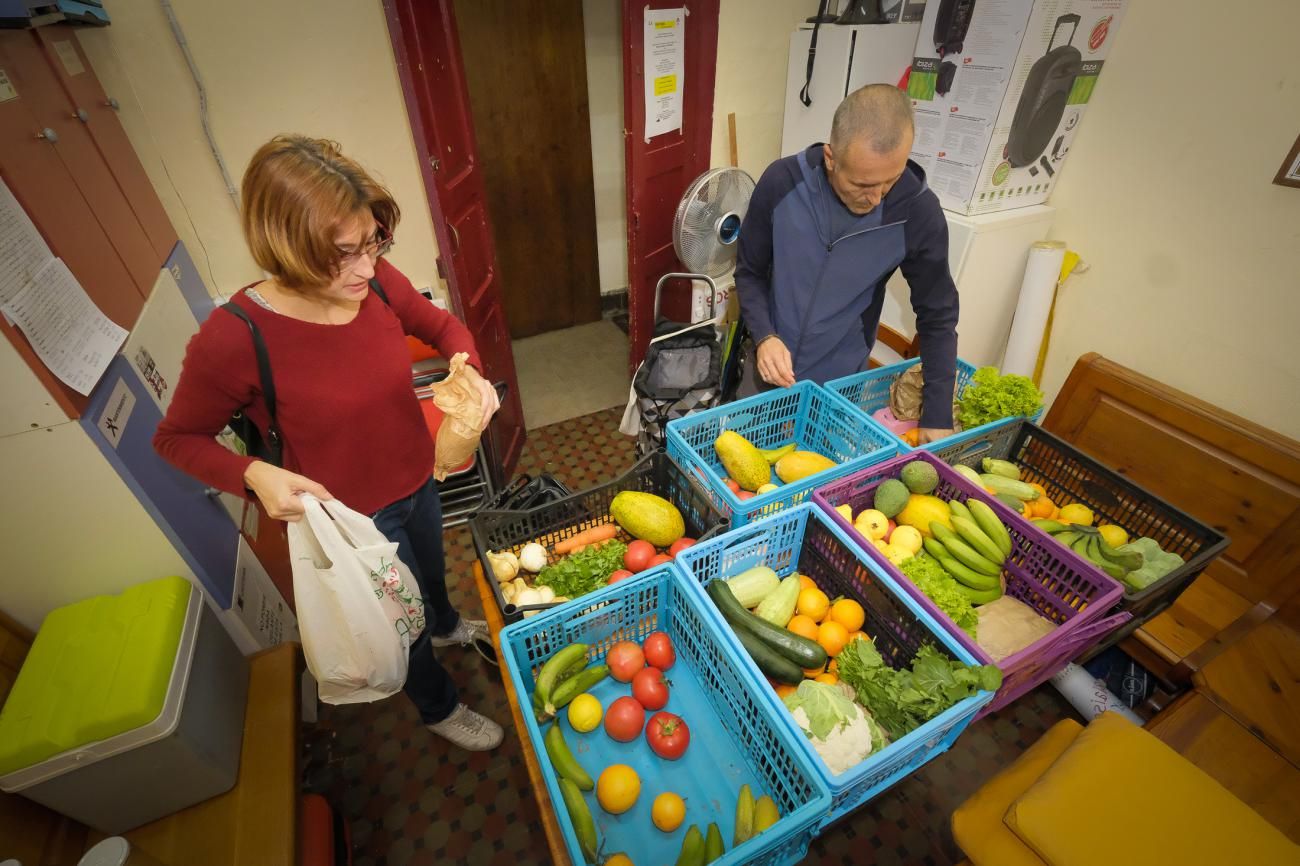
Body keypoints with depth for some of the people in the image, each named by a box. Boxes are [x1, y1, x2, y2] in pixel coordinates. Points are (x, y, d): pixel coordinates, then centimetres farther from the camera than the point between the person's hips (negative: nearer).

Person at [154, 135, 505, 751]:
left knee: (432, 571, 34)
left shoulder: (376, 281, -18)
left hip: (418, 481, 5)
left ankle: (446, 626, 70)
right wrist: (254, 475, -30)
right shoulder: (233, 341, -29)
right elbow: (177, 437, -12)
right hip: (351, 516, -4)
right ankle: (438, 707, 54)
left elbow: (442, 326, 0)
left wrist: (469, 372, -20)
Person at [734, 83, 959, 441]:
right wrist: (764, 336, -23)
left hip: (841, 380, -1)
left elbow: (938, 317, -8)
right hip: (770, 365, 1)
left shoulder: (919, 213, -19)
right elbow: (749, 272, -6)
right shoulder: (781, 182, -19)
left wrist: (938, 416, -9)